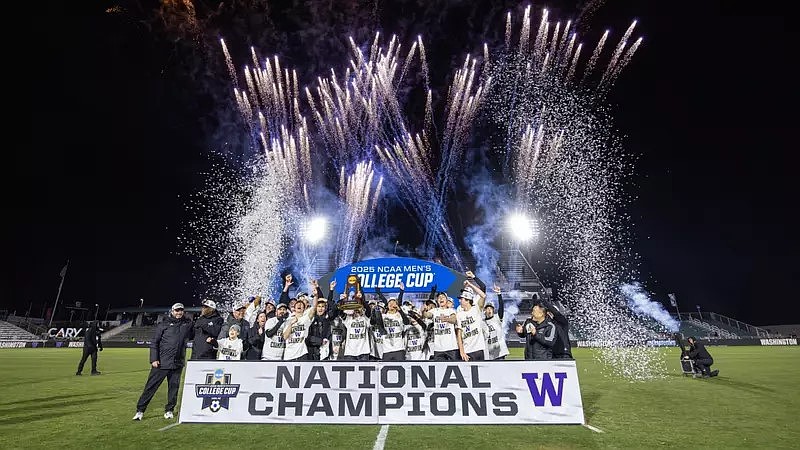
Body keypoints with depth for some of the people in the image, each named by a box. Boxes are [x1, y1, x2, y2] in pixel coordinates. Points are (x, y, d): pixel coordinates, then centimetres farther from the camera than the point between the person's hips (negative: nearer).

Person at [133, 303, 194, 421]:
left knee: (174, 387, 8)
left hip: (177, 363, 3)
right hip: (161, 362, -3)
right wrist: (154, 359, -7)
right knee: (151, 386, 1)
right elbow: (154, 342, 1)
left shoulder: (188, 324, 10)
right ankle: (140, 410, 14)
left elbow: (194, 335, 18)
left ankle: (169, 410, 21)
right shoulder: (164, 324, 1)